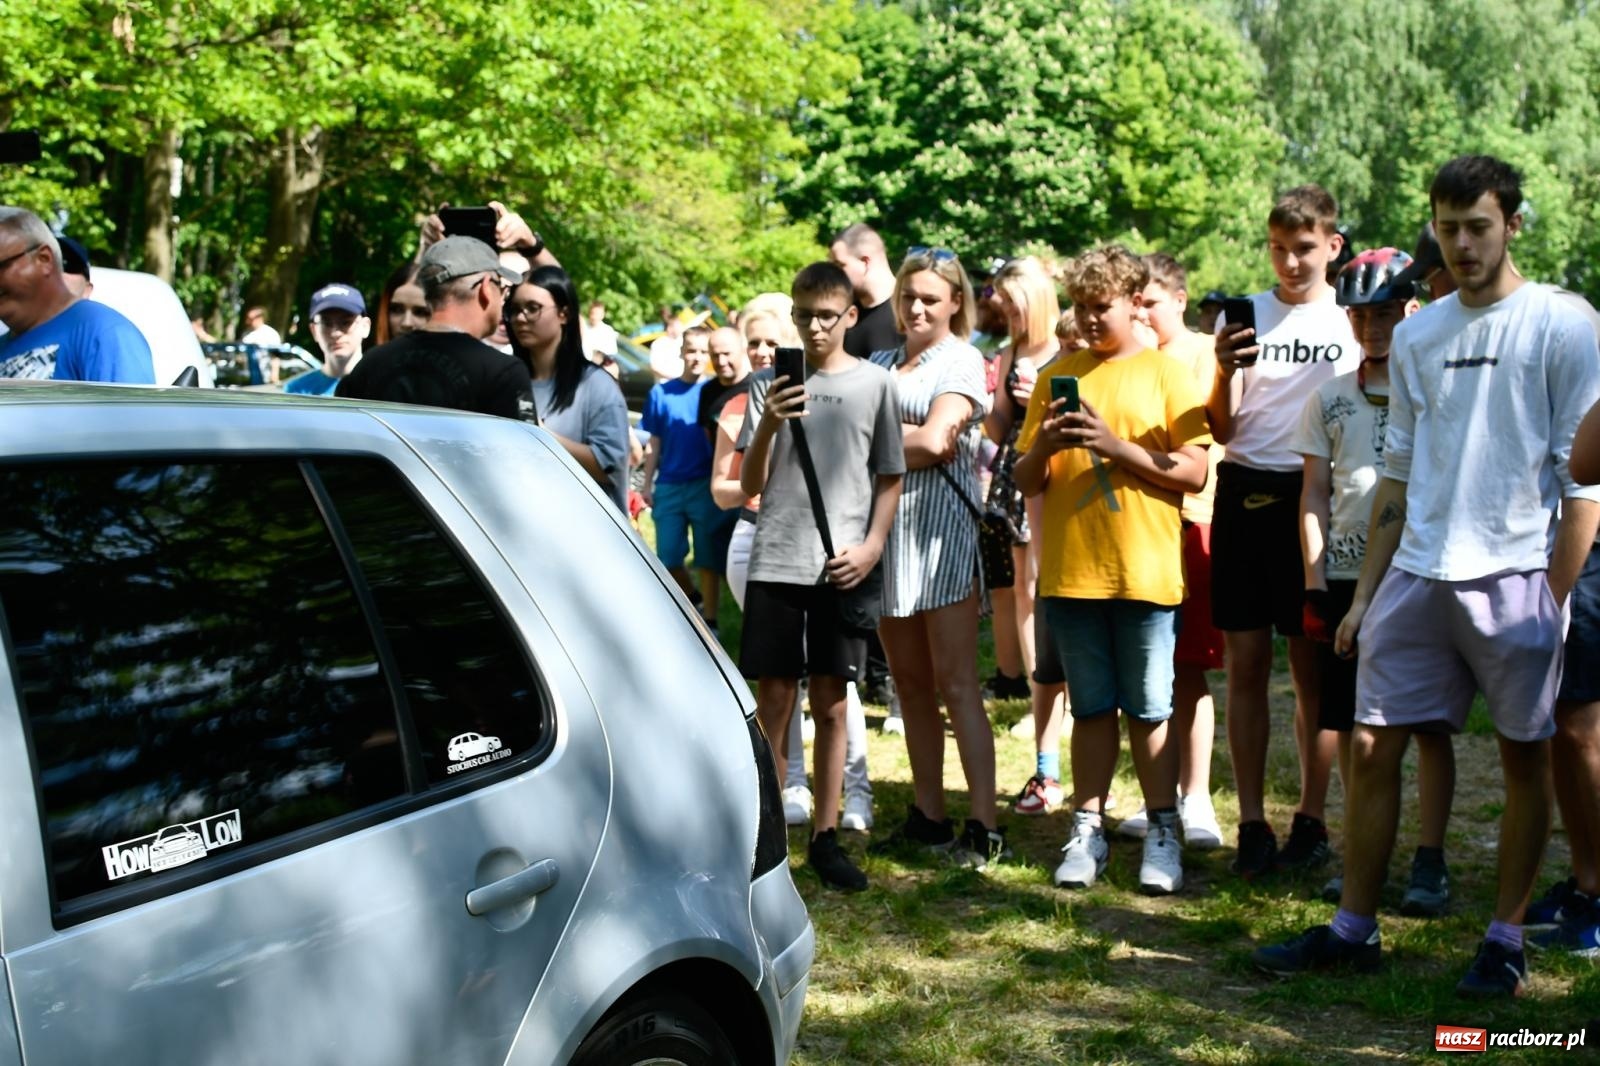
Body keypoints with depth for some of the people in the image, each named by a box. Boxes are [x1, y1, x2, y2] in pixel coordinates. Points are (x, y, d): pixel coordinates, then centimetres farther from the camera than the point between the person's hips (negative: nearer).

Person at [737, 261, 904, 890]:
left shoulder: (874, 384, 5)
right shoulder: (769, 384, 5)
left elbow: (890, 479, 8)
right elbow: (750, 485, 2)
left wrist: (872, 546, -5)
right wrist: (769, 425, -14)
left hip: (842, 568, 0)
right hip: (775, 563, 0)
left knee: (831, 705, 6)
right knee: (772, 702, 3)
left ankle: (825, 838, 16)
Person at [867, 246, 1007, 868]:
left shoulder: (961, 361, 0)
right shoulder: (881, 363, 18)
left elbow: (934, 444, -12)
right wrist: (908, 435, -8)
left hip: (940, 525, -6)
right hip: (886, 526, 6)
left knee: (956, 683, -8)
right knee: (909, 683, 8)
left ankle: (983, 828, -7)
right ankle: (927, 817, 15)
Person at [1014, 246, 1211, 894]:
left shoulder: (1165, 373, 2)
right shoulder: (1057, 376, 11)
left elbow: (1195, 473, -5)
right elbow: (1026, 482, 11)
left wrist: (1114, 445, -14)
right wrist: (1044, 446, -10)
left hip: (1145, 570, -3)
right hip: (1070, 570, 3)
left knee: (1150, 711, 4)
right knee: (1092, 708, 10)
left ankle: (1163, 833, 13)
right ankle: (1088, 829, 17)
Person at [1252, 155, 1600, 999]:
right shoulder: (1416, 336, 11)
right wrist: (1365, 593, 12)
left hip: (1514, 578, -4)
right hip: (1416, 574, 5)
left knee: (1525, 759, 6)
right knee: (1370, 746, 3)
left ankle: (1506, 939, 19)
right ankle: (1353, 930, 14)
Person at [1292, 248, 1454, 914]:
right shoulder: (1331, 399, 11)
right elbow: (1314, 495, 11)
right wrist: (1313, 582, 3)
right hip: (1345, 577, 3)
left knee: (1428, 725, 1)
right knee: (1350, 727, 7)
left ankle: (1430, 860, 9)